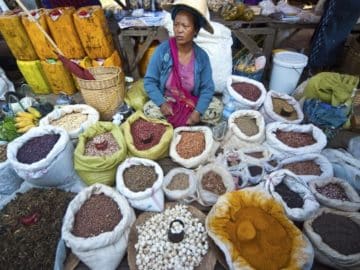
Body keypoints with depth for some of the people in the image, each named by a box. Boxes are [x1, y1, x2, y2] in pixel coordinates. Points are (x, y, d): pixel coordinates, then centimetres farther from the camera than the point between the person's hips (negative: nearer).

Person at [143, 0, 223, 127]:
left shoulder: (202, 56, -12)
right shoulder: (162, 50, -15)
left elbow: (207, 88, -11)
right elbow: (149, 81, -12)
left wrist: (197, 111, -26)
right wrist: (162, 103, -26)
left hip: (192, 102, 1)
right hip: (167, 101, -1)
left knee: (217, 108, -19)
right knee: (149, 110, -28)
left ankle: (175, 119, -6)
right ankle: (184, 118, -5)